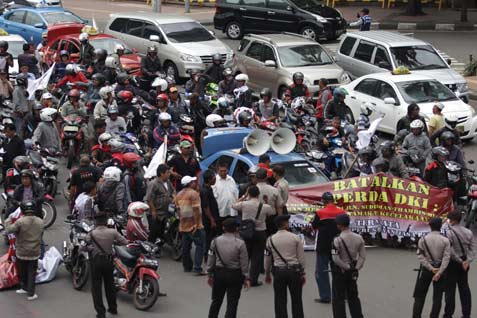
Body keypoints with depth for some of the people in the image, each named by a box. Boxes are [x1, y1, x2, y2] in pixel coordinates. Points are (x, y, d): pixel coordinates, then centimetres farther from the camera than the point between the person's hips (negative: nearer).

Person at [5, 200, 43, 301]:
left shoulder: (20, 222, -20)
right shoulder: (40, 222, -5)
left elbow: (9, 229, -15)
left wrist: (8, 221, 2)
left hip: (21, 252, -2)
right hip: (34, 253, 2)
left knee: (22, 272, 19)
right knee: (32, 273, 8)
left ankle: (24, 287, 33)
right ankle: (30, 293, 7)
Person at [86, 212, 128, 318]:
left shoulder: (92, 233, -13)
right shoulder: (112, 232, -9)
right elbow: (124, 242, -4)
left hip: (96, 260, -3)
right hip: (108, 260, 3)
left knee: (96, 286, 5)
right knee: (110, 284, 19)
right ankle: (113, 308, 31)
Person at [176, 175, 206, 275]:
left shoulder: (179, 195, 11)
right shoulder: (194, 193, -13)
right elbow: (196, 210, -19)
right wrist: (197, 224, -19)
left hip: (183, 225, 8)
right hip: (194, 225, -8)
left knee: (186, 246, 16)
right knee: (200, 245, -5)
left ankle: (187, 267, 23)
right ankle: (197, 269, -12)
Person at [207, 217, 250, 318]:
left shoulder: (216, 241, -5)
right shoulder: (240, 243, -13)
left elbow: (211, 259, 1)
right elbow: (244, 263, -9)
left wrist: (210, 275, 12)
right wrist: (246, 278, 1)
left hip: (219, 273, 3)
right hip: (235, 275, -3)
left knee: (216, 300, 18)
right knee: (232, 303, 3)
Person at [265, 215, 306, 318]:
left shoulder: (271, 240, 0)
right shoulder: (295, 238, -4)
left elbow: (267, 258, 7)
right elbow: (301, 257, -1)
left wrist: (267, 274, 20)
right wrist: (302, 274, 8)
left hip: (278, 271, 1)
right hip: (294, 270, -1)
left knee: (280, 300, 6)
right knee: (296, 299, 8)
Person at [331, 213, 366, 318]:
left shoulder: (337, 240, -19)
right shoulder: (359, 238, -3)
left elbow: (336, 259, -22)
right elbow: (362, 256, -1)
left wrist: (346, 267, -12)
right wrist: (356, 267, -2)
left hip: (340, 270, -5)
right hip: (353, 272, 5)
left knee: (338, 298, 4)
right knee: (353, 296, 19)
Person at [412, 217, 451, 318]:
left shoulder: (423, 239, -5)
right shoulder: (445, 240, -5)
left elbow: (420, 256, -11)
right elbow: (446, 258, -13)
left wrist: (431, 268, -13)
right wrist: (439, 272, -17)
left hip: (426, 269, 0)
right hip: (440, 269, 0)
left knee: (420, 295, 8)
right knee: (437, 297, 8)